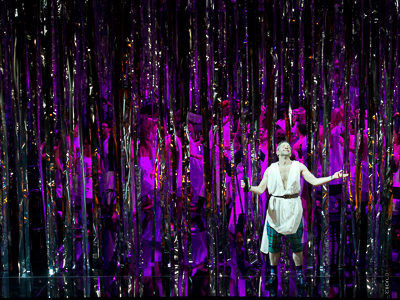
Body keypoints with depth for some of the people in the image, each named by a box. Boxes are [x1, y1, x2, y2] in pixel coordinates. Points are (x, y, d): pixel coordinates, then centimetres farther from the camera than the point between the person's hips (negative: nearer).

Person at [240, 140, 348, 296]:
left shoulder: (298, 166, 6)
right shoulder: (270, 169, 6)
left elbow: (314, 181, 0)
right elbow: (260, 189, -1)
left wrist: (333, 177, -11)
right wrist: (248, 187, -21)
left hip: (293, 208, 0)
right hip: (275, 208, 1)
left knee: (296, 243, 1)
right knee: (273, 242, 2)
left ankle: (299, 273, 16)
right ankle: (273, 274, 16)